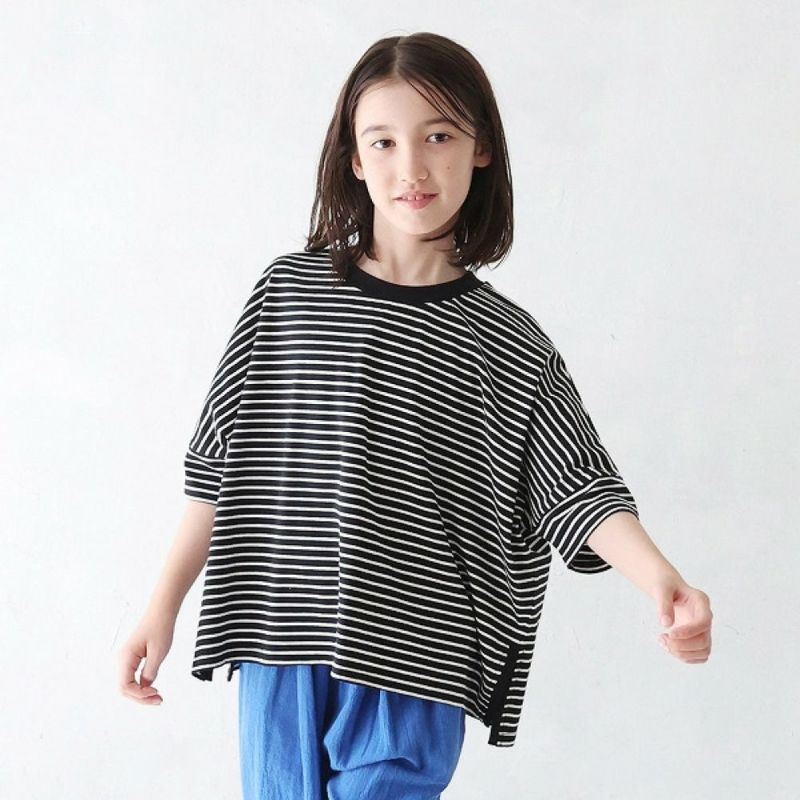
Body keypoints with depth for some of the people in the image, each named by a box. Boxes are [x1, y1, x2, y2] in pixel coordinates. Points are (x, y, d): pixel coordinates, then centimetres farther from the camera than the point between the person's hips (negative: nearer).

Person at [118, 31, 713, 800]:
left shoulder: (508, 343, 0)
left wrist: (659, 578, -23)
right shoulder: (287, 293, 2)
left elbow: (578, 489, -5)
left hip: (410, 668, -1)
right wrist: (163, 605, 6)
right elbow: (220, 465, 6)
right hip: (277, 650, 2)